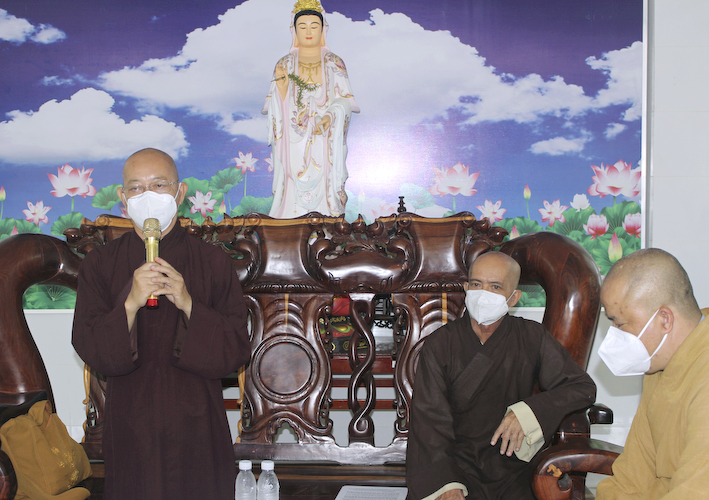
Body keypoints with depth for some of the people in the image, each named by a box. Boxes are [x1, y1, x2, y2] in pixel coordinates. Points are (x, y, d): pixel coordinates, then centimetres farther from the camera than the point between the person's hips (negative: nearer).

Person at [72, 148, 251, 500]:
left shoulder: (214, 263, -1)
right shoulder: (99, 264, 2)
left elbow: (236, 352, -7)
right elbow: (90, 350, -6)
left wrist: (188, 304, -20)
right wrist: (130, 304, -22)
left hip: (197, 431, 0)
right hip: (130, 431, 1)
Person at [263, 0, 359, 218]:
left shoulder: (334, 63, 6)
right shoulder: (285, 64, 8)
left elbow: (344, 100, 1)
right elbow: (278, 107, 6)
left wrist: (329, 117, -18)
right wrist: (281, 87, -13)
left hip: (325, 139, 0)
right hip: (295, 142, 0)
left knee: (325, 184, -8)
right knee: (296, 187, -6)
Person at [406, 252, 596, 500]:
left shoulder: (532, 338, 5)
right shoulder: (439, 344, 1)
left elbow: (584, 388, 5)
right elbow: (429, 420, -6)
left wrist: (527, 412, -10)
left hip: (512, 470, 1)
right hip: (457, 467, -1)